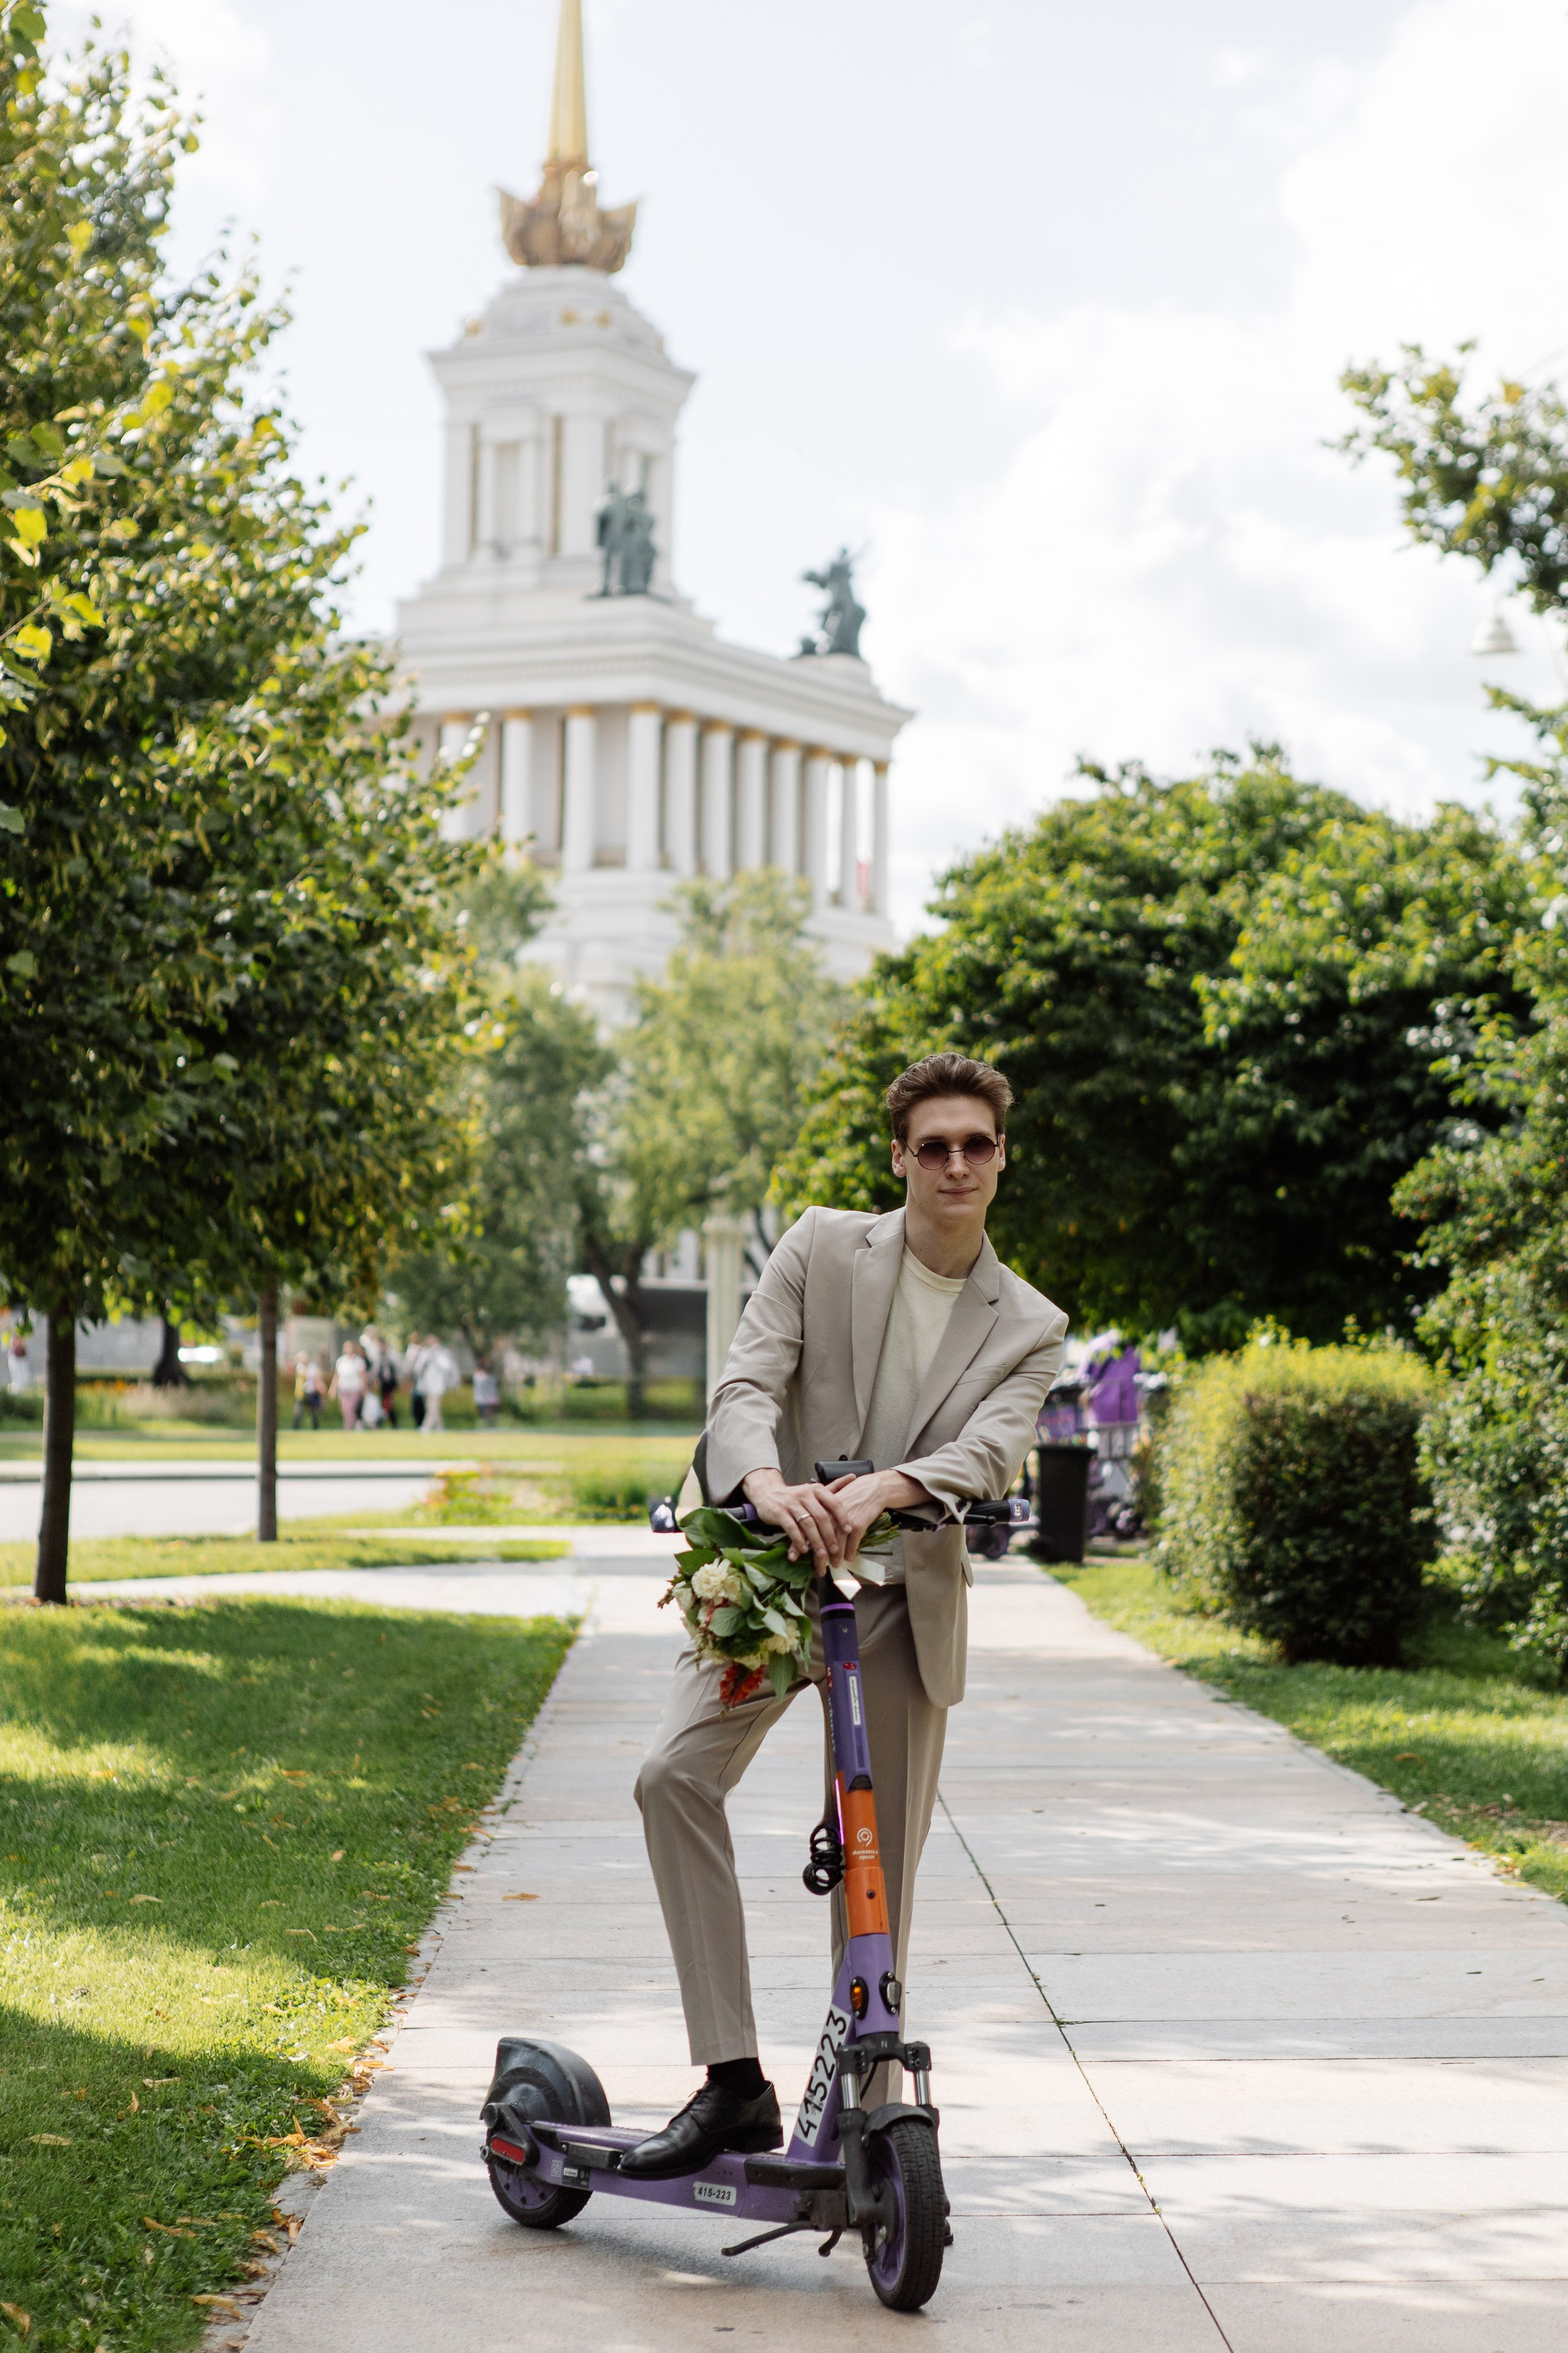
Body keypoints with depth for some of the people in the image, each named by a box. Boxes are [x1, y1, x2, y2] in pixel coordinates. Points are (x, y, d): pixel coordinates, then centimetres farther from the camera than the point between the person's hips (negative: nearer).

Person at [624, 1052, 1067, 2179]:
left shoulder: (1029, 1329, 6)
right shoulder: (821, 1248, 3)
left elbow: (991, 1450, -12)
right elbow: (746, 1385, -9)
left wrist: (883, 1488, -34)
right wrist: (767, 1482, -33)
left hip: (908, 1603, 1)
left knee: (881, 1870, 3)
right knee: (676, 1773, -23)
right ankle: (734, 2082, -19)